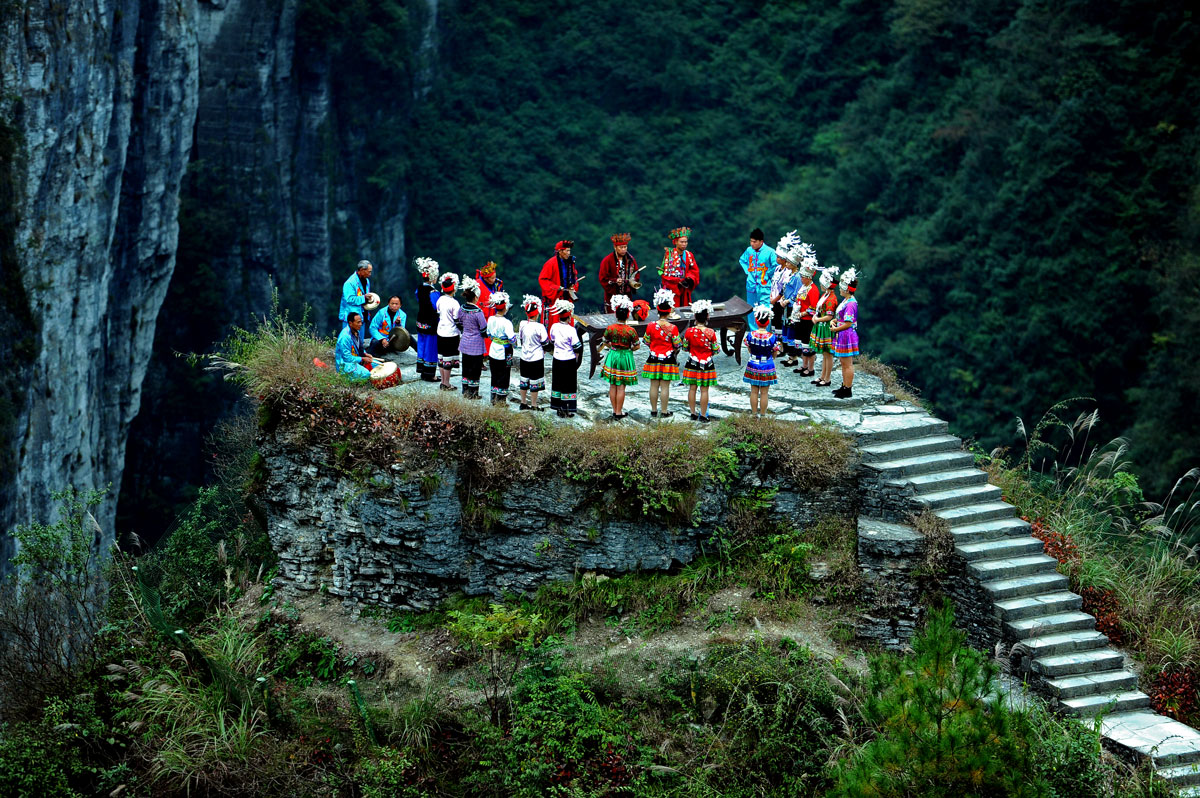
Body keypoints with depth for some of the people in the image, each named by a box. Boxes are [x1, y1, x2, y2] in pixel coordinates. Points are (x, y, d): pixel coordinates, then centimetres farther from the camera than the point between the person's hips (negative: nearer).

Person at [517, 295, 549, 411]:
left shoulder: (522, 324, -5)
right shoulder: (539, 327, -19)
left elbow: (520, 340, 8)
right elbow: (545, 342, -11)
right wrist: (544, 350, 9)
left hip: (524, 357, 5)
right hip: (537, 357, -5)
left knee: (524, 380, 16)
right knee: (535, 382, 4)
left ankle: (523, 403, 27)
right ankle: (533, 405, 10)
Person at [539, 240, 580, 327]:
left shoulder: (570, 263, 10)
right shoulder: (551, 263, -11)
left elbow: (574, 277, 24)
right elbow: (542, 280, -11)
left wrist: (573, 286, 3)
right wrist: (557, 288, -18)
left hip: (566, 298, 6)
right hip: (553, 299, -6)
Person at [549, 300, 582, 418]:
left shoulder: (554, 327, -3)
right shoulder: (571, 330, -18)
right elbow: (577, 348, -13)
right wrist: (576, 359, 3)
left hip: (557, 359, 5)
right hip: (569, 360, -5)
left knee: (557, 384, 14)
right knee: (569, 385, 4)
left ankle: (559, 409, 20)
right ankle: (567, 411, 7)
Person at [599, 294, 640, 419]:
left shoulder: (609, 328, -10)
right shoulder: (631, 331, -16)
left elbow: (605, 343, 2)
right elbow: (637, 346, -7)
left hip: (612, 356, 2)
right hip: (626, 357, -2)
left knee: (613, 385, 13)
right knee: (621, 387, 4)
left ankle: (614, 410, 20)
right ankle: (619, 412, 9)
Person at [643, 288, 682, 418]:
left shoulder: (651, 326, -6)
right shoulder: (673, 328, -13)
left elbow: (647, 341, 5)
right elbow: (677, 345, -6)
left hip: (654, 359, 2)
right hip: (668, 360, -2)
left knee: (654, 385, 10)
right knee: (665, 386, 4)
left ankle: (654, 411, 17)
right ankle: (664, 411, 9)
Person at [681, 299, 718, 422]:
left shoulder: (689, 331, -9)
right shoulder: (711, 332, -15)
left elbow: (685, 347, 2)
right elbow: (715, 349, -7)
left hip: (693, 363, 2)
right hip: (707, 365, -2)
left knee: (692, 388, 12)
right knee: (704, 390, 3)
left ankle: (693, 414, 19)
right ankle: (703, 416, 6)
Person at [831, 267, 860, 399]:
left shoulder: (850, 304, -21)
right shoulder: (846, 301, 9)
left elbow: (848, 323, -23)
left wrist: (835, 329, -12)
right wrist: (835, 320, 3)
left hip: (847, 336, -10)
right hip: (842, 336, 10)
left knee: (847, 363, -2)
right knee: (843, 362, 19)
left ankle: (848, 390, 5)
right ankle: (845, 386, 29)